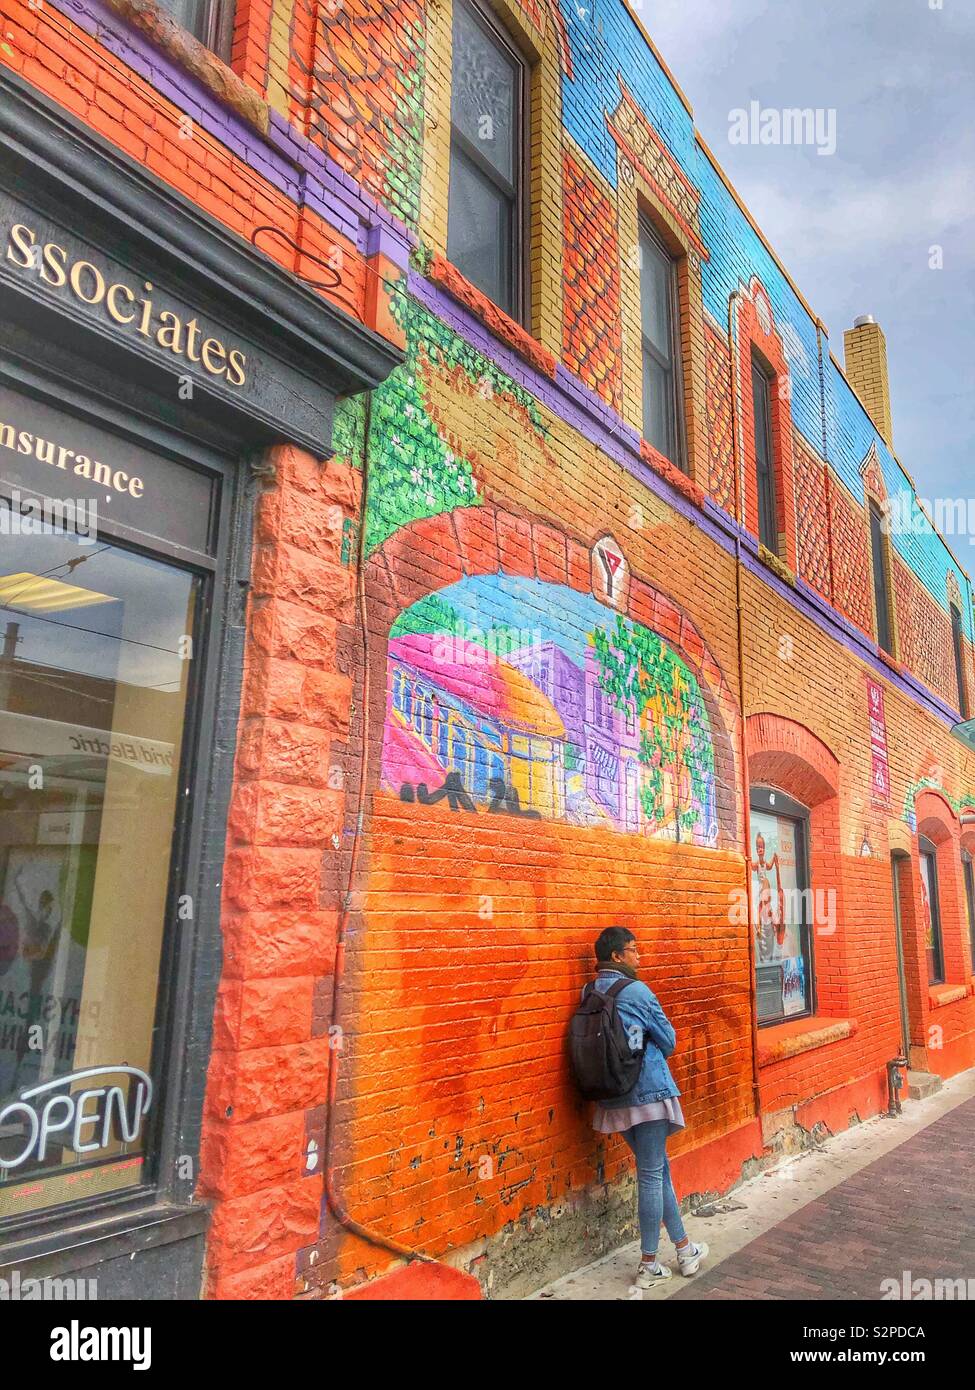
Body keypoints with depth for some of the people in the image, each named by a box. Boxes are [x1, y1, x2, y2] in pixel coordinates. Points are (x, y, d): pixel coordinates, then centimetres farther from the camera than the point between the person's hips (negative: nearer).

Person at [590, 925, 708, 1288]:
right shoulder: (636, 991, -13)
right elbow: (668, 1041, -4)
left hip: (614, 1096, 7)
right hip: (648, 1090, -7)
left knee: (657, 1167, 19)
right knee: (651, 1174, 4)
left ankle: (684, 1248, 31)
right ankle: (648, 1266, 13)